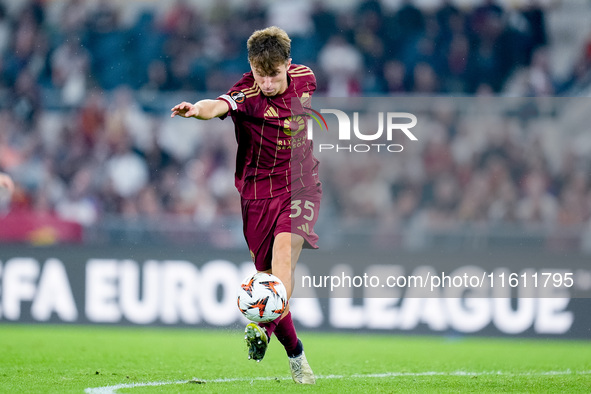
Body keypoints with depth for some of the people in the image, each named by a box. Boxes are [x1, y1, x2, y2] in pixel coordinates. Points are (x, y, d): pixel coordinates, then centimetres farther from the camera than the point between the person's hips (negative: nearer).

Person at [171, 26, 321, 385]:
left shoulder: (304, 78, -2)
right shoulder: (248, 94, -16)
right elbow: (221, 105, -39)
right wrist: (198, 109, -60)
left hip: (301, 185, 1)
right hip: (258, 190, -1)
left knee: (284, 251, -26)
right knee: (268, 275, 1)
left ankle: (264, 325, -42)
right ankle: (296, 355, 16)